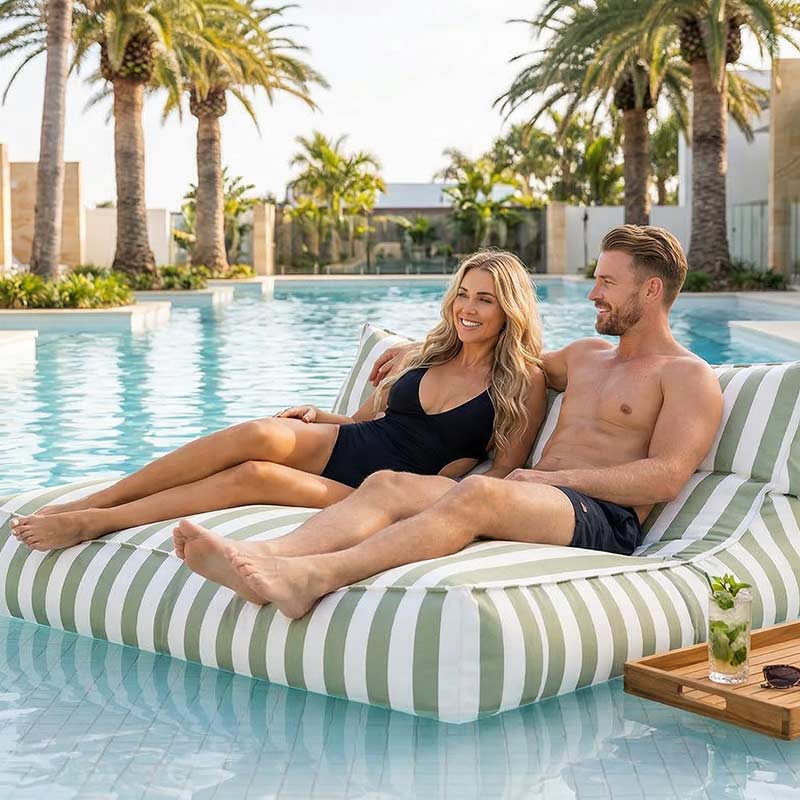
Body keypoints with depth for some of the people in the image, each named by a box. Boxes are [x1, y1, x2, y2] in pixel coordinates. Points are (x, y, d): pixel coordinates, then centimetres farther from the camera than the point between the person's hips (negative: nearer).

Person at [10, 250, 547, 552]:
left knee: (254, 475, -29)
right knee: (261, 434, -30)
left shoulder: (525, 381, 2)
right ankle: (87, 503, -26)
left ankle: (94, 523, -25)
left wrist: (440, 487, -16)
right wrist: (321, 415, 5)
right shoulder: (429, 356, 16)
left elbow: (505, 475, -1)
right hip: (340, 447, 4)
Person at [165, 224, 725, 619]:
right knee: (388, 483, -18)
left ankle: (314, 576, -56)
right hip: (538, 502, 8)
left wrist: (550, 476, -12)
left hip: (605, 519, -7)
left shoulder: (689, 377, 6)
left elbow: (665, 478, -9)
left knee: (478, 491, -38)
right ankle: (264, 556, -44)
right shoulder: (587, 355, 30)